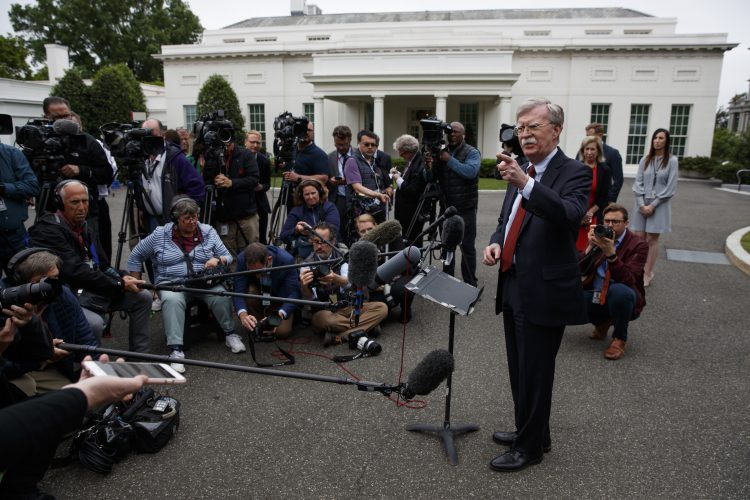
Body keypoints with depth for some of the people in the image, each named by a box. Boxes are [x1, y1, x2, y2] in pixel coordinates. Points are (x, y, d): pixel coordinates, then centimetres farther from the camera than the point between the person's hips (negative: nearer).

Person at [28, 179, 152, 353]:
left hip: (91, 290, 9)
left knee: (143, 297, 4)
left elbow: (101, 265, 12)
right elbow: (76, 272, -25)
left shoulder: (82, 227, 12)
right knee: (94, 323, -36)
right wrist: (120, 285, -22)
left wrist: (122, 276, -10)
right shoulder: (47, 231, -17)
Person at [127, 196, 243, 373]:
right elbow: (135, 256, 12)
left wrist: (218, 260, -15)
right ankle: (176, 350, -38)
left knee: (221, 295, -30)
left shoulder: (208, 232, 6)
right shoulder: (159, 235, 2)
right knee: (172, 300, -35)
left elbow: (228, 257, 8)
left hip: (205, 281, 1)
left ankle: (230, 334, -9)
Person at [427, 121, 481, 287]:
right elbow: (431, 179, 5)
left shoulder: (472, 152, -3)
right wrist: (429, 167, -16)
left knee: (467, 247, -3)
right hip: (446, 207, 5)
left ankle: (470, 284, 5)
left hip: (465, 209, -5)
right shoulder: (441, 152, 10)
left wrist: (450, 160, -20)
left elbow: (471, 172, -22)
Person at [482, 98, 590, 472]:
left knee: (535, 374, 5)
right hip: (514, 287, 8)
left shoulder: (573, 173, -12)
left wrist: (525, 183, -45)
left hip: (544, 292, -8)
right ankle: (531, 431, 40)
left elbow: (571, 216, -32)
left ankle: (529, 447, 24)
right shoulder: (522, 172, 12)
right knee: (520, 370, 20)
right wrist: (496, 242, -1)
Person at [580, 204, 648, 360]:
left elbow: (628, 280, -24)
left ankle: (619, 338, -10)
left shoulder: (638, 245, -8)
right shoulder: (600, 238, 4)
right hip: (596, 295, 4)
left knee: (619, 290, -39)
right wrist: (590, 246, -18)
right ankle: (602, 322, 11)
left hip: (621, 296, -4)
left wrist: (611, 253, -34)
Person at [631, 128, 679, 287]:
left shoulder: (672, 160, -3)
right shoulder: (645, 160, 6)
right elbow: (638, 183, 4)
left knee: (652, 239, 0)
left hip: (659, 205, -3)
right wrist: (642, 204, -8)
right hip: (642, 204, 3)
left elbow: (671, 187, -6)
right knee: (639, 238, 3)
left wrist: (653, 205, -11)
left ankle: (647, 273, 7)